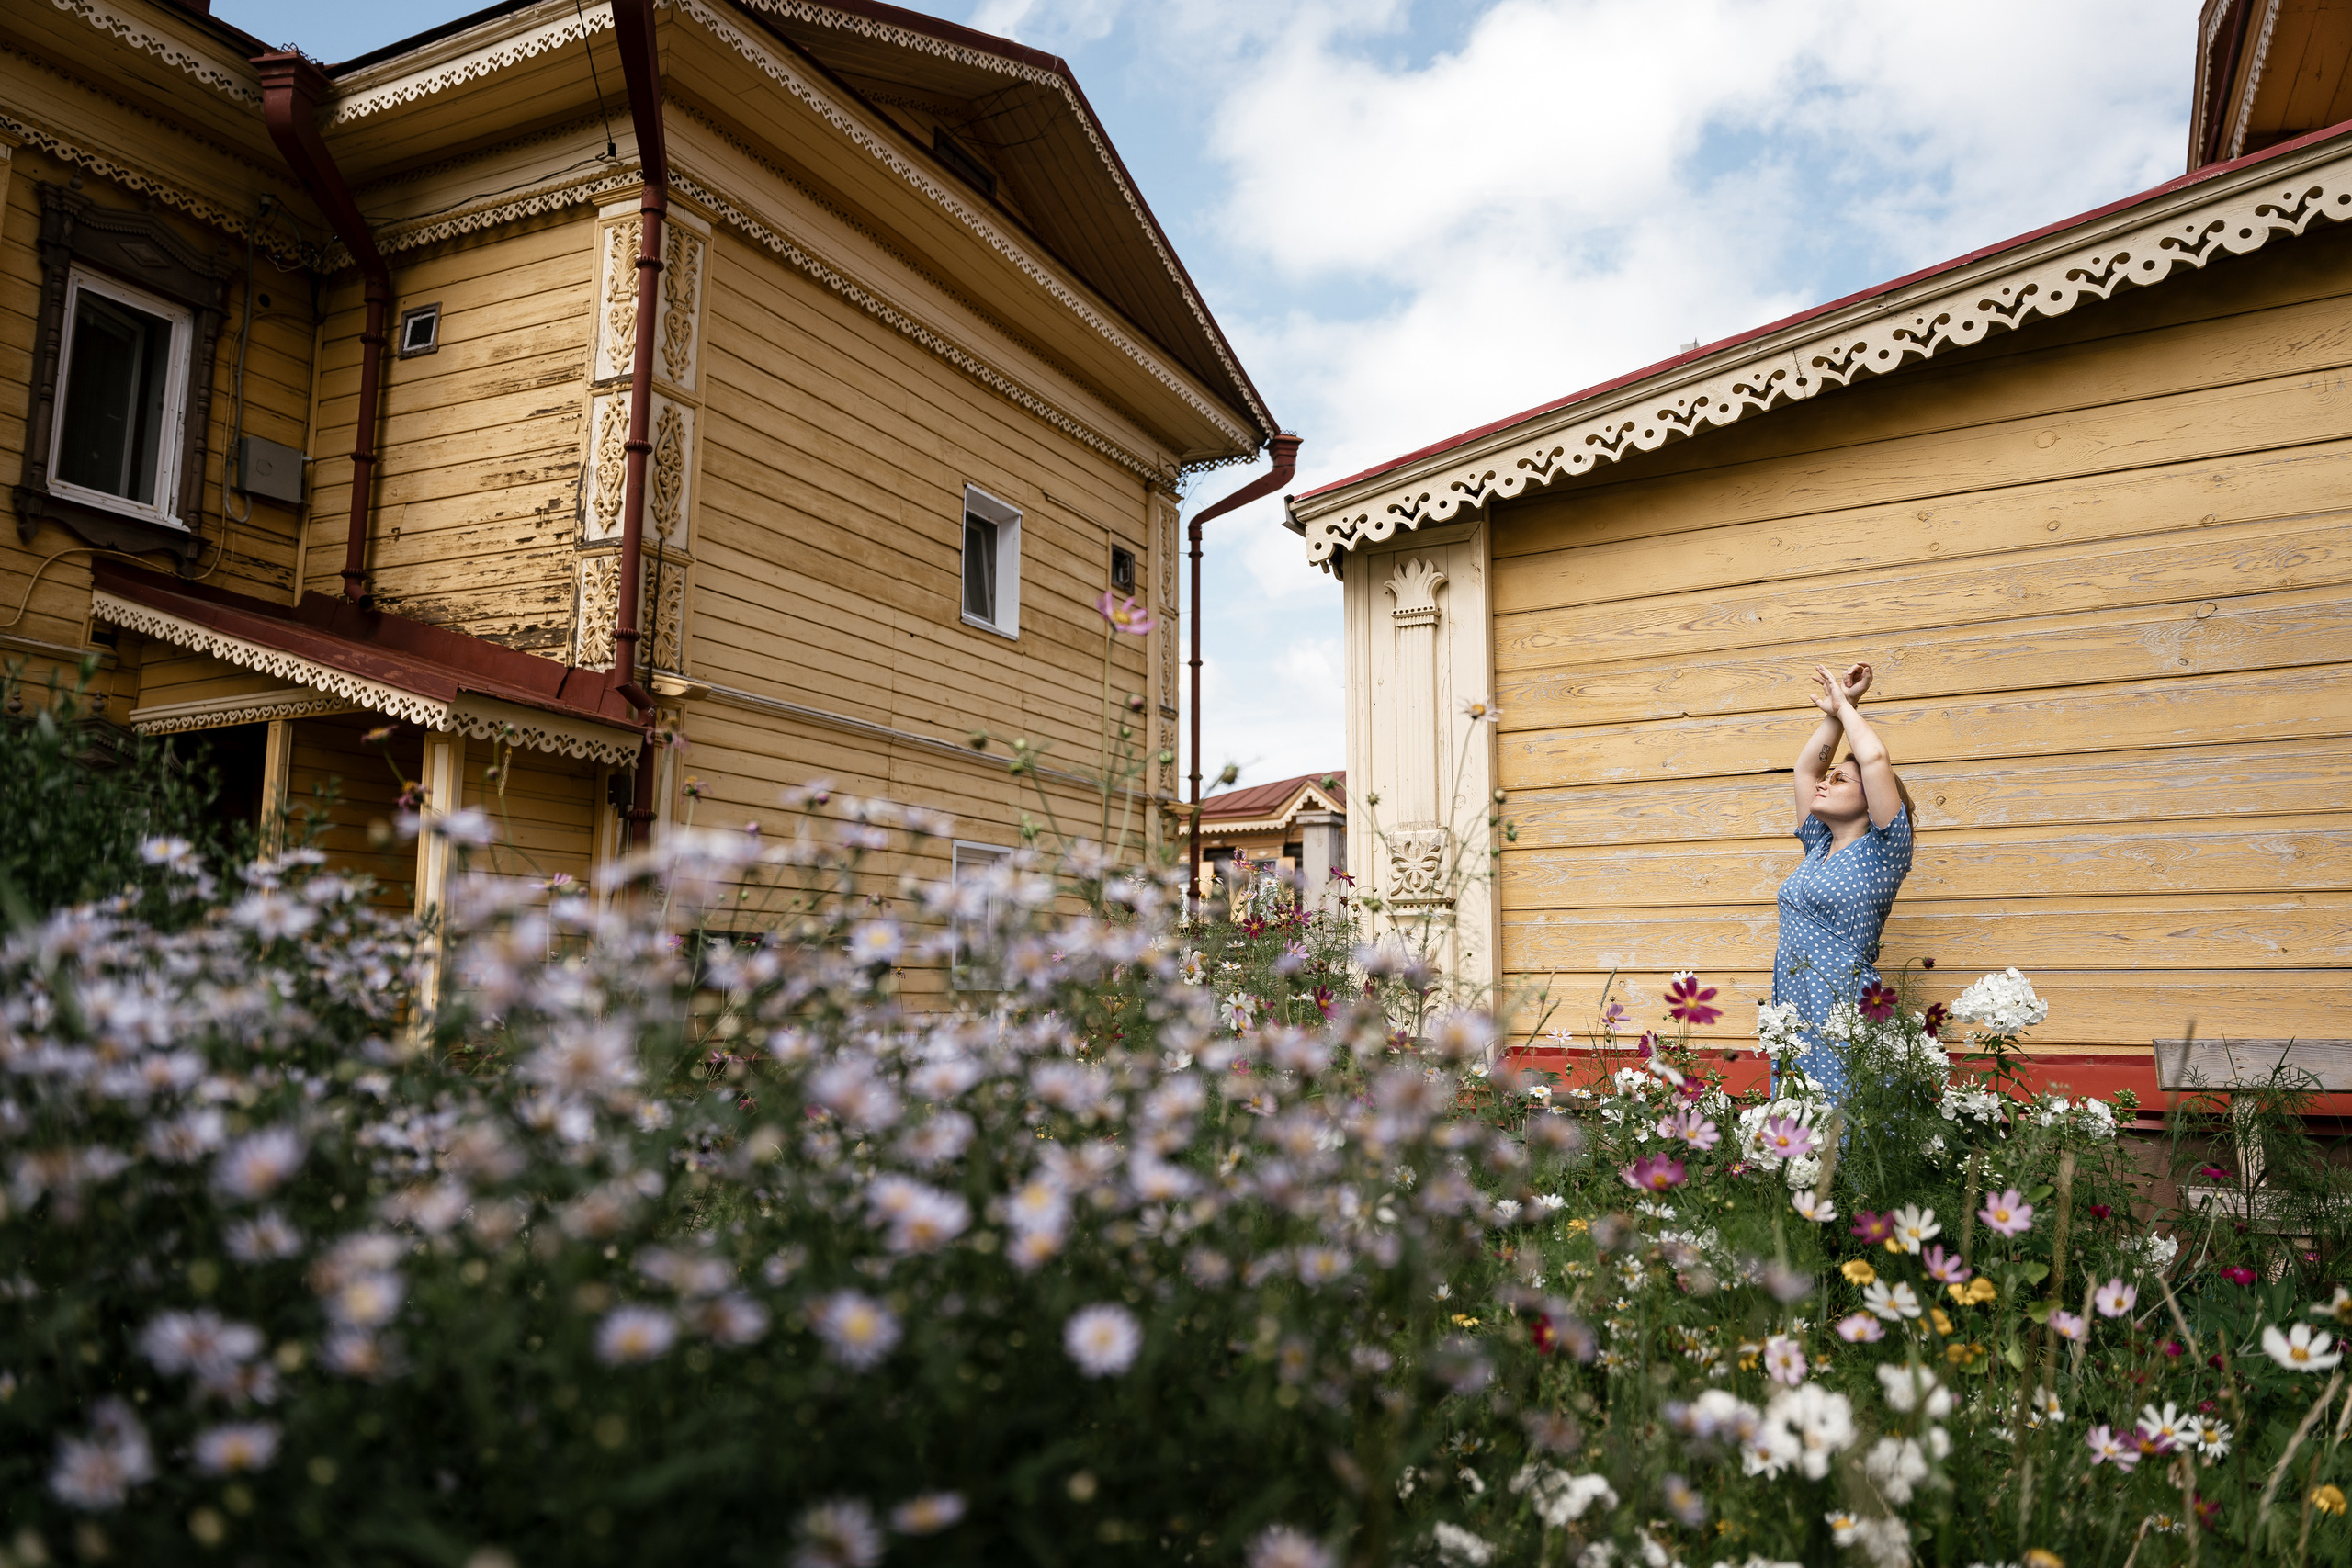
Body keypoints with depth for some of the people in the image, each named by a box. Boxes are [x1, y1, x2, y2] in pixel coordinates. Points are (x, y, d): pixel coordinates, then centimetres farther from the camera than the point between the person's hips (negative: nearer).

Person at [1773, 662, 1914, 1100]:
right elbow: (1806, 766, 23)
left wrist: (1845, 705, 0)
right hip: (1793, 1014, 7)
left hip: (1846, 1016, -7)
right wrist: (1835, 710, 18)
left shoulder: (1882, 850, -3)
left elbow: (1874, 758, -14)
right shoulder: (1819, 849, 17)